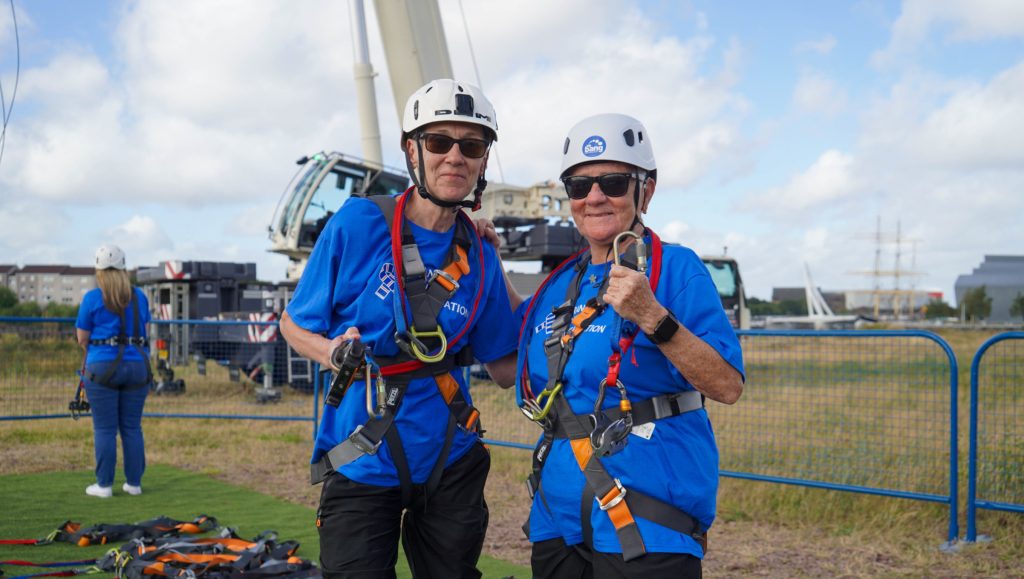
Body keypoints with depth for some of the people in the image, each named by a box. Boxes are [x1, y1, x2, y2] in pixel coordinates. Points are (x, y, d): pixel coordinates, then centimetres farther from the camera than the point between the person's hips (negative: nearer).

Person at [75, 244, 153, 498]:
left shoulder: (92, 298, -4)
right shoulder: (139, 296, 7)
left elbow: (82, 338, 2)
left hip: (102, 366, -3)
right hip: (137, 365, 3)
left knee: (104, 429, 2)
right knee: (132, 427, 9)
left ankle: (104, 485, 5)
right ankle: (134, 482, 12)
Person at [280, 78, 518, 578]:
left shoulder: (479, 258, -1)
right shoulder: (359, 222, -12)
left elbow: (504, 369, 7)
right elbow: (294, 325, -3)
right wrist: (334, 353, -22)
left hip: (450, 462, 4)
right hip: (363, 467, -3)